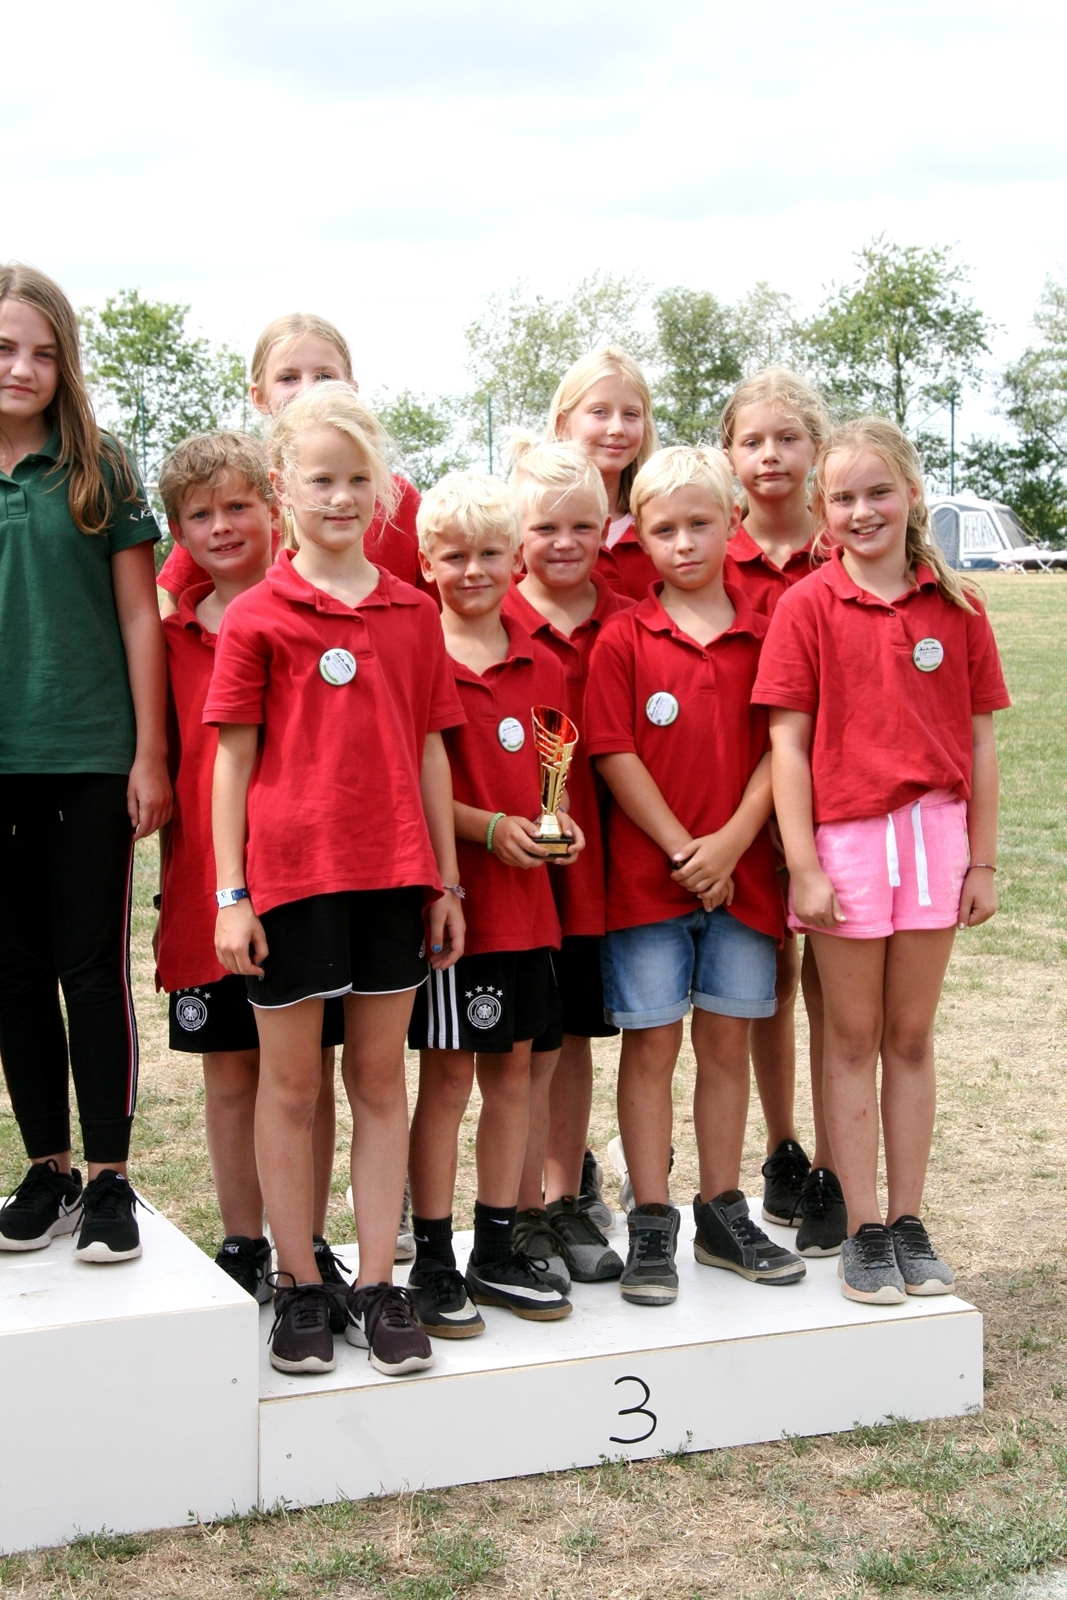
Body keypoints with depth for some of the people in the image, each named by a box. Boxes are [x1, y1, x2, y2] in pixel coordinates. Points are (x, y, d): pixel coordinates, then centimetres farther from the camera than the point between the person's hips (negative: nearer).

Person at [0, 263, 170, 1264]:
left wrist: (150, 753, -3)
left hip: (90, 757, -2)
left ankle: (108, 1179, 11)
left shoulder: (97, 469, 1)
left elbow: (139, 616, 1)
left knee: (93, 968, 2)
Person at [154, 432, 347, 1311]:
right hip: (205, 889, 3)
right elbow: (167, 768, 13)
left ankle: (310, 1250, 17)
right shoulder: (173, 638, 8)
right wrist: (175, 883, 10)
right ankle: (243, 1249, 22)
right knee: (230, 1074, 10)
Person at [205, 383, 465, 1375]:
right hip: (290, 869, -3)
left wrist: (445, 880, 9)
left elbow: (428, 749, 10)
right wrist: (230, 894, -5)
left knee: (381, 1077, 8)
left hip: (392, 870, 3)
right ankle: (297, 1286, 16)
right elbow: (233, 760, -1)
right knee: (289, 1080, 6)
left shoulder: (412, 611, 8)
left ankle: (378, 1285, 16)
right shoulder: (256, 618, -1)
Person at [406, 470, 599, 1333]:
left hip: (526, 895, 5)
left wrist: (561, 824, -1)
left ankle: (498, 1251, 22)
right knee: (448, 1074, 0)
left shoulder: (542, 667, 10)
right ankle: (433, 1261, 11)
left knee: (513, 1068, 10)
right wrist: (487, 825, -17)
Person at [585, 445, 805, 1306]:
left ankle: (723, 1214, 22)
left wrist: (732, 841, -12)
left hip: (740, 870, 2)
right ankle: (651, 1226, 11)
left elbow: (777, 748, 0)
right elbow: (617, 756, -7)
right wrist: (684, 850, -12)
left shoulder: (763, 632, 4)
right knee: (651, 1043, 2)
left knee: (726, 1040, 10)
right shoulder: (624, 638, -2)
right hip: (648, 872, -2)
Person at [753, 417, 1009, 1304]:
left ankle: (909, 1223, 20)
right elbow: (789, 743, -5)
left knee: (911, 1037, 11)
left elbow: (978, 739, 5)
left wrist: (982, 859, 4)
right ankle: (864, 1232, 15)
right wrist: (803, 865, -10)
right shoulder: (809, 606, -3)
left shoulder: (956, 606, 3)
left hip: (934, 835, 2)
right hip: (844, 838, -2)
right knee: (855, 1039, 7)